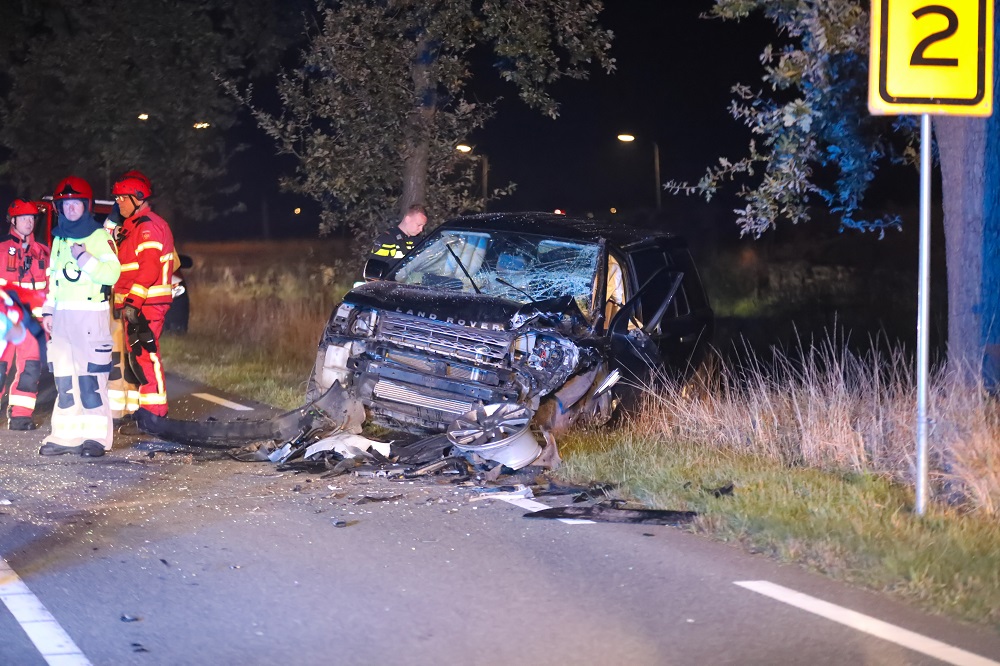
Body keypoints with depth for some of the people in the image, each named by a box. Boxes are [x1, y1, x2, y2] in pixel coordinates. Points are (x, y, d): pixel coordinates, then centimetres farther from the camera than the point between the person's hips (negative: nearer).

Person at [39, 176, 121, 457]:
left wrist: (84, 258, -22)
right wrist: (48, 310, 16)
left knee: (91, 375, -9)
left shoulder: (99, 236, -4)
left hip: (91, 313, -6)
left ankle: (97, 436, -5)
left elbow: (111, 274, -14)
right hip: (62, 314, 7)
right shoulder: (59, 239, 18)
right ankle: (66, 435, 9)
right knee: (63, 375, 5)